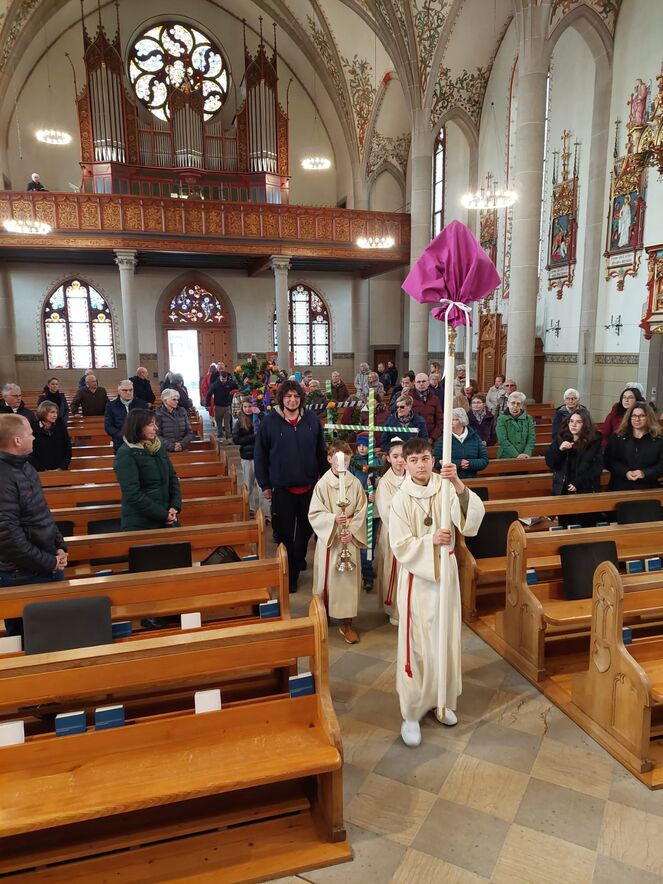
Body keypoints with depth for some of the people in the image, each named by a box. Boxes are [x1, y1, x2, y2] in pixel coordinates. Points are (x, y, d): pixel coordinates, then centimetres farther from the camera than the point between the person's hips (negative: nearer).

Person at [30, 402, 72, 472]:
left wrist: (62, 468, -6)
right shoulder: (34, 430, -3)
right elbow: (30, 454, -5)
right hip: (41, 472, -2)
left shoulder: (61, 427, 4)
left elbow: (67, 450, 5)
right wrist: (42, 470, -12)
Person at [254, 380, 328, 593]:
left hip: (309, 486, 2)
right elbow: (260, 454, -3)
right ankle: (289, 575, 23)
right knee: (284, 533, 7)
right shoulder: (270, 421, -7)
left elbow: (321, 452, 5)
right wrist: (264, 485, -3)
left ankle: (298, 561, 44)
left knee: (306, 529, 19)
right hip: (282, 488, -2)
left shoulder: (312, 420, -2)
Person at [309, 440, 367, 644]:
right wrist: (333, 519, -23)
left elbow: (361, 512, 0)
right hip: (328, 539, -1)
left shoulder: (355, 484, -3)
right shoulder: (322, 484, -7)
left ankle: (346, 623, 17)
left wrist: (352, 531, -12)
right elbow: (314, 514, -8)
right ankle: (322, 616, 29)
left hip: (350, 540, 1)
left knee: (348, 578, 4)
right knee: (326, 577, 8)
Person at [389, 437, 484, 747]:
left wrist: (457, 483, -35)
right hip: (416, 577, -3)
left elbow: (474, 514, -21)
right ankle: (411, 712, 16)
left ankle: (441, 700, 34)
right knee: (416, 644, 2)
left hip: (446, 572, 3)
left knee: (445, 639, 14)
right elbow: (401, 546, -13)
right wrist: (431, 541, -29)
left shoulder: (446, 489, -5)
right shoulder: (400, 500, -11)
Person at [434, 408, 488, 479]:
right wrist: (458, 464, -13)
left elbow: (484, 461, 9)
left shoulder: (474, 438, 10)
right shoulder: (442, 439, 3)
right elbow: (437, 463, -4)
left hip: (471, 480, 2)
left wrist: (470, 464, -10)